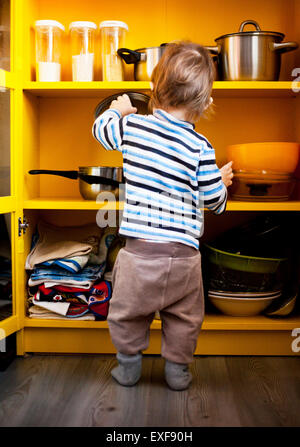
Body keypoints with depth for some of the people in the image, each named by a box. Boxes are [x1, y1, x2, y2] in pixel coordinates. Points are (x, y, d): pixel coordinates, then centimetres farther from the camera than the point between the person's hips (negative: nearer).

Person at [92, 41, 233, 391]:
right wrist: (223, 181, 23)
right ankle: (177, 370, 32)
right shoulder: (200, 148, -7)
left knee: (127, 311, 22)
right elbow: (214, 201, 1)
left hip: (139, 248, 1)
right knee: (184, 317, 21)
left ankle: (128, 366, 33)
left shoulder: (131, 126, -3)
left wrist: (117, 109, 38)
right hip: (183, 253, 0)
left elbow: (100, 128, 19)